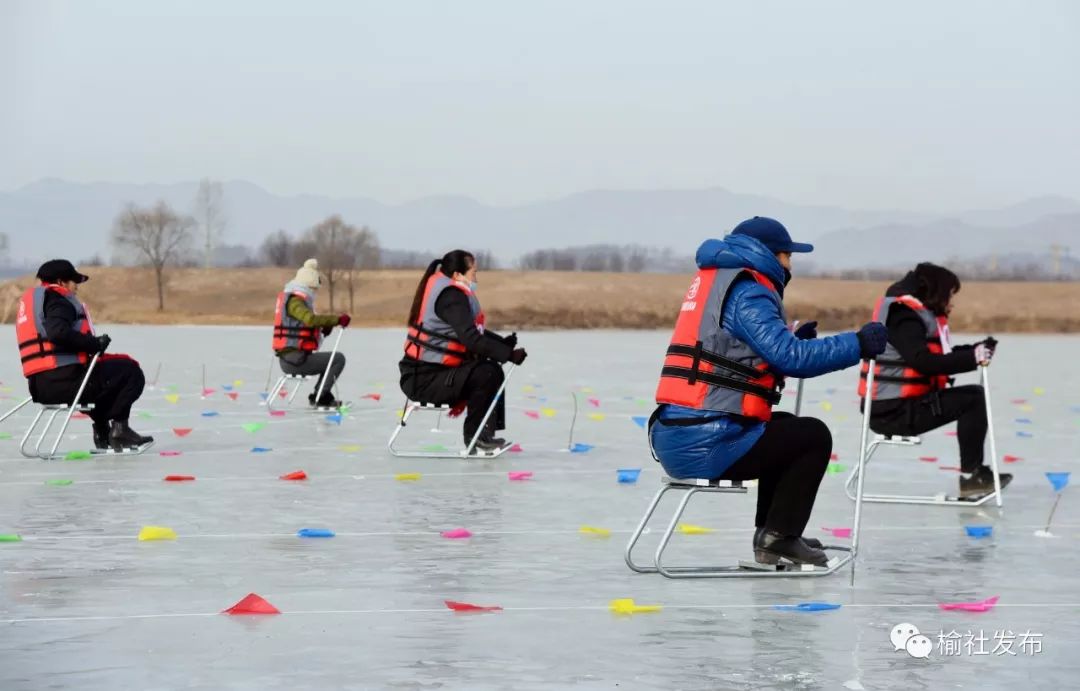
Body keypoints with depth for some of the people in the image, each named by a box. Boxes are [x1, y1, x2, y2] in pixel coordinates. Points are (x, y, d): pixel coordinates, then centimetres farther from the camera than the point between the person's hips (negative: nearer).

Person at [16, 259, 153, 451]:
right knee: (130, 371, -3)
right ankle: (119, 427, -2)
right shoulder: (57, 300, -7)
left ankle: (102, 431, 24)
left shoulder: (30, 299, 23)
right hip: (62, 381, -10)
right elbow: (58, 333, -26)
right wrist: (95, 343, -15)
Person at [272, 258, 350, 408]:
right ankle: (320, 398, -9)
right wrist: (337, 319, -32)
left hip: (288, 358, 10)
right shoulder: (294, 301, -16)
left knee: (331, 360, 26)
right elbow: (310, 319, -34)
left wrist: (324, 326, 8)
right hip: (295, 359, -10)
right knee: (338, 359, -9)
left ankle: (319, 396, 19)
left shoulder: (289, 296, 17)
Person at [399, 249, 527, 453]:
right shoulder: (450, 296, -18)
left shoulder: (447, 291, 14)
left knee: (492, 369, 14)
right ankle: (475, 436, -7)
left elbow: (475, 332, 18)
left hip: (431, 371, 11)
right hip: (423, 380, -11)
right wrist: (509, 354, -23)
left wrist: (503, 342, 2)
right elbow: (470, 339, -27)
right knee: (486, 374, -21)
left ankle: (487, 433, 13)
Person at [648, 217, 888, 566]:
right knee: (813, 436, 5)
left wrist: (793, 340, 15)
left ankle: (771, 531, 27)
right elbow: (791, 357, -21)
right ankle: (779, 537, 5)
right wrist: (858, 344, -14)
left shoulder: (715, 282, 20)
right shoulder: (745, 292, -10)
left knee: (784, 429, 30)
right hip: (705, 445, -10)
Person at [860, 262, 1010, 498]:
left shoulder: (921, 315, 18)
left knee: (974, 395, 15)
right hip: (894, 411, -10)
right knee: (972, 399, -12)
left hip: (904, 403, 10)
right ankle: (970, 478, -8)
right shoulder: (903, 317, -15)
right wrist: (971, 359, -24)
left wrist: (976, 351, 6)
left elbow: (939, 355, 19)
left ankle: (976, 471, 17)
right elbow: (924, 362, -27)